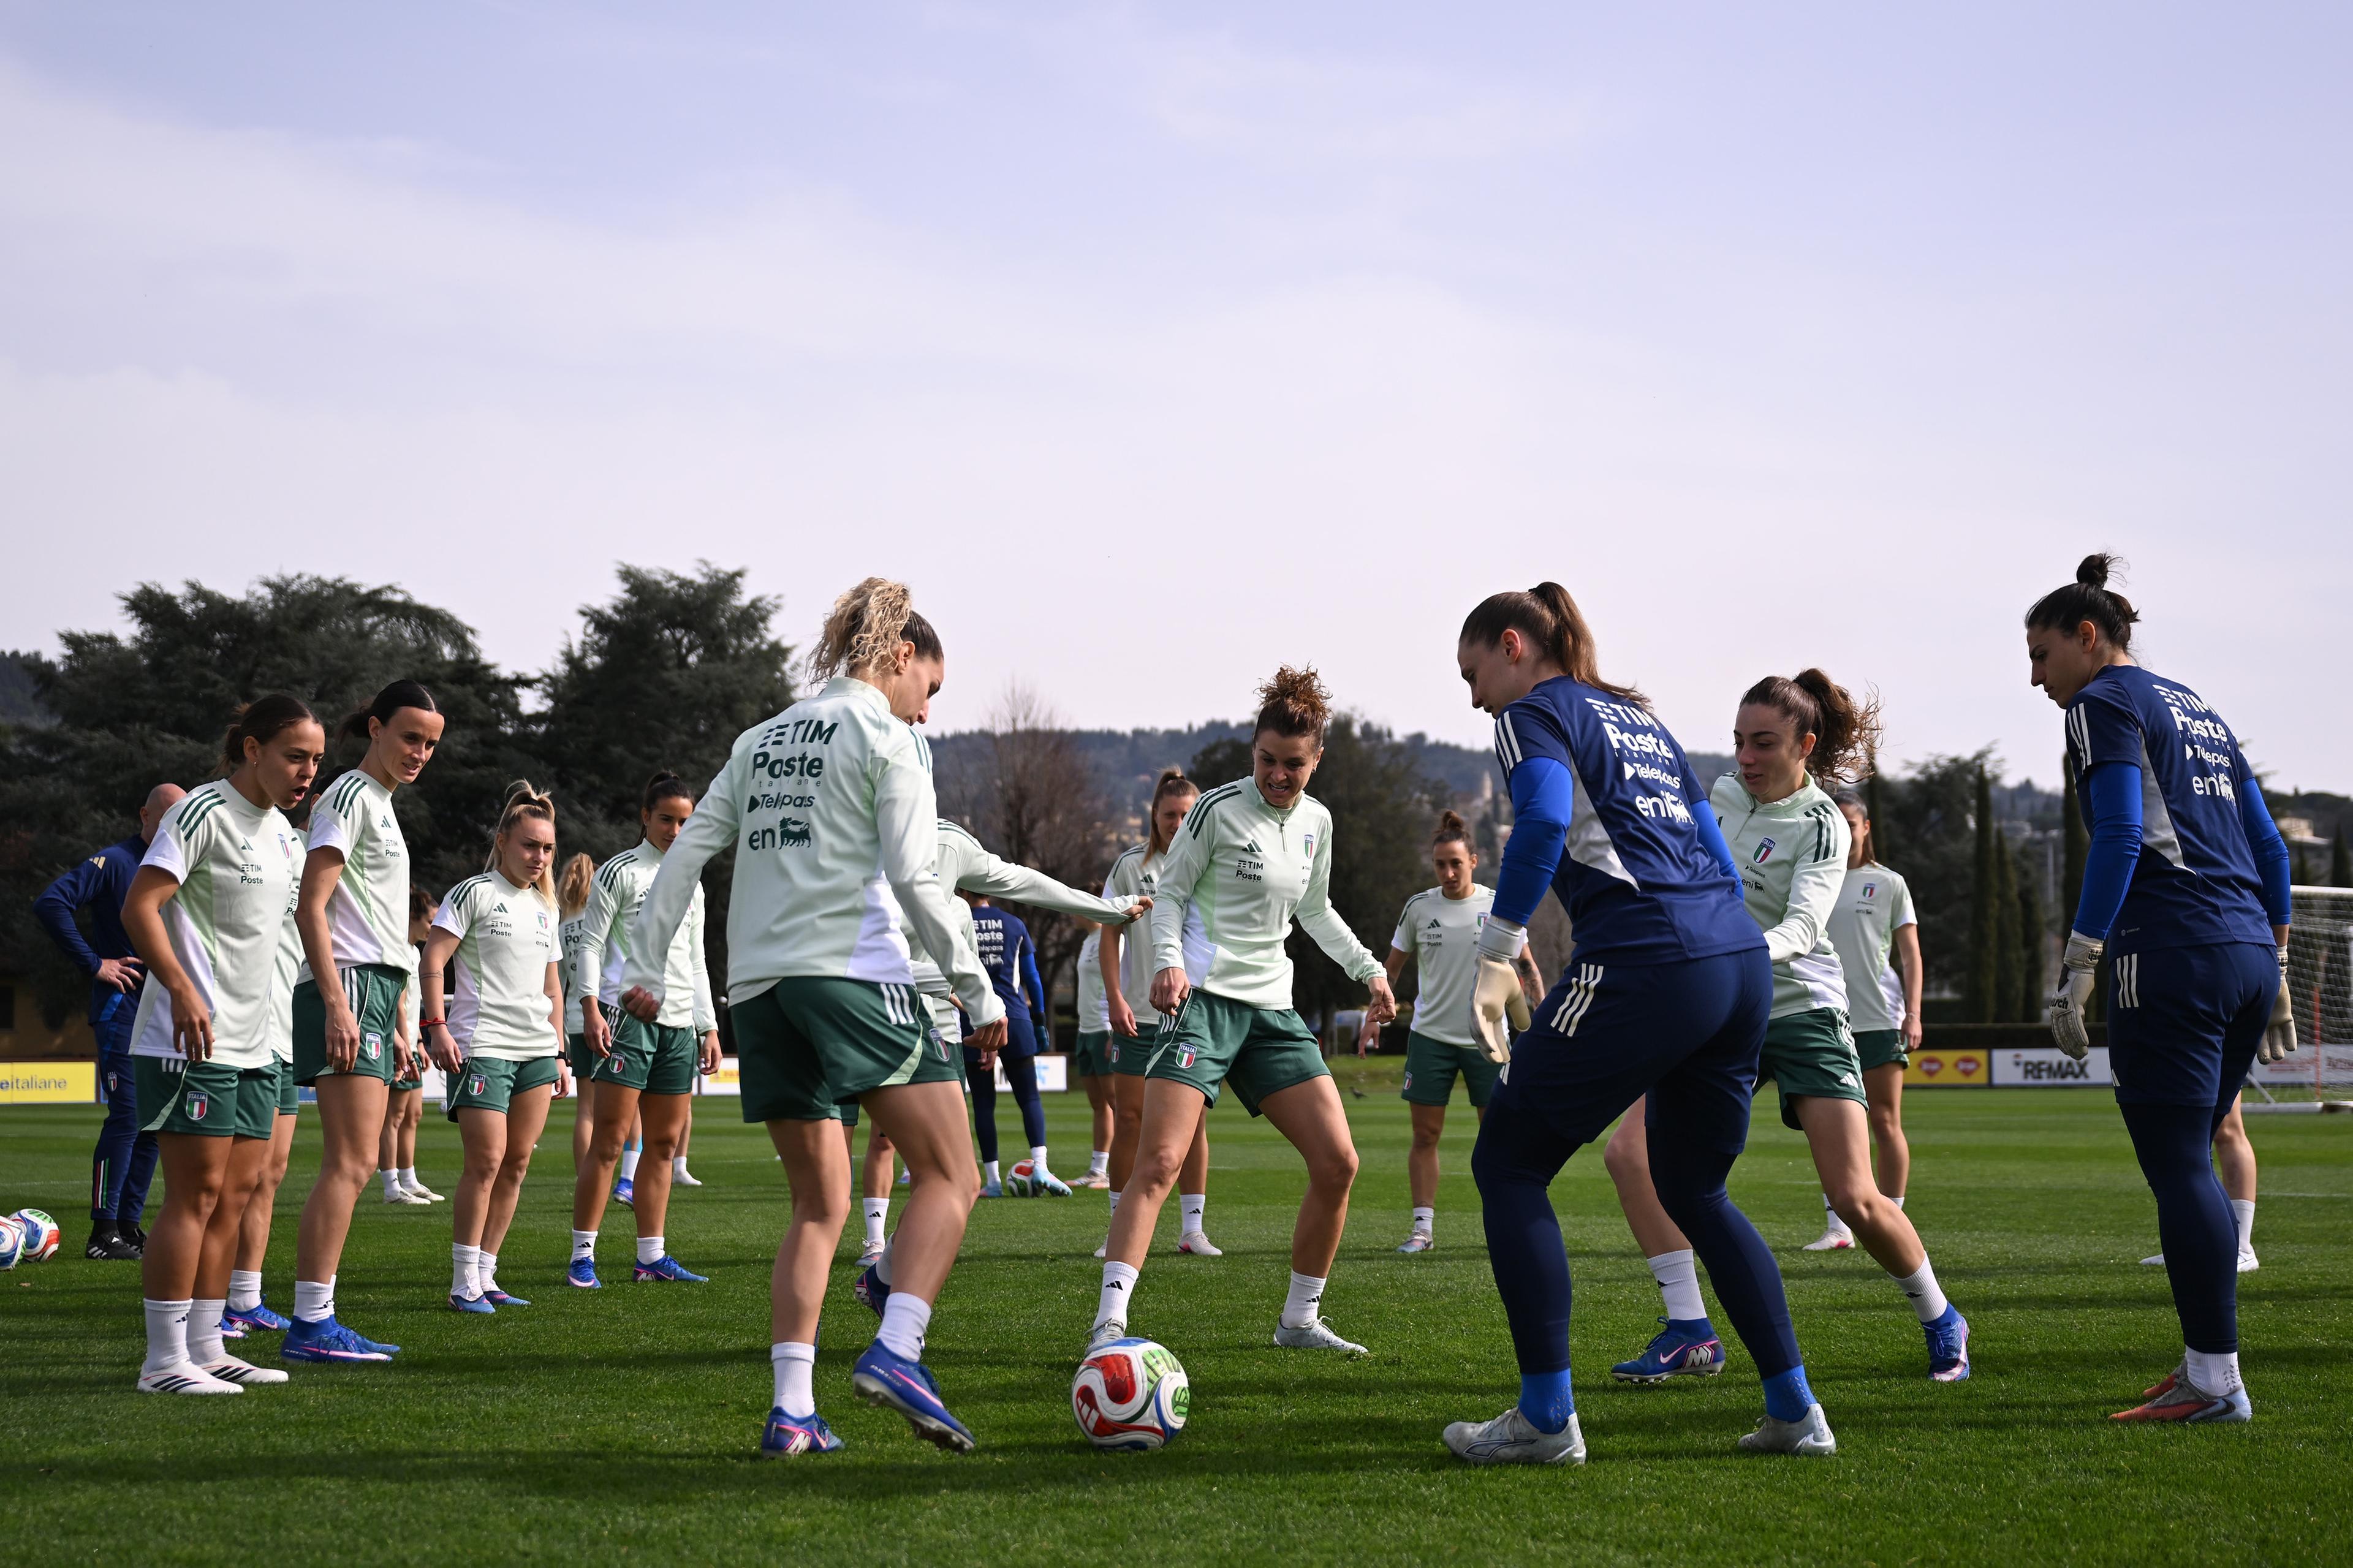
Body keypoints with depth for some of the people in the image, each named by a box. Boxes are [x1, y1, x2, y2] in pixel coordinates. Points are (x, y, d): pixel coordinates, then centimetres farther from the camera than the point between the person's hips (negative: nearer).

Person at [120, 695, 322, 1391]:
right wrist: (182, 990, -29)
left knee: (235, 1195, 9)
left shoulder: (282, 831, 16)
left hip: (252, 1044, 9)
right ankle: (164, 1360, -4)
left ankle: (205, 1347, 15)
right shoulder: (204, 812, -11)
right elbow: (139, 907, -18)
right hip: (192, 1040, -9)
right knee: (197, 1195, -8)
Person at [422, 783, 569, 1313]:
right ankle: (464, 1283, -3)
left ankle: (486, 1275, 12)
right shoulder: (474, 893, -3)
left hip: (536, 1050, 7)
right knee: (486, 1160, -10)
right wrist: (438, 1027, -17)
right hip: (482, 1046, -7)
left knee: (517, 1163, 5)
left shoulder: (546, 906, 17)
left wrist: (558, 1052, 19)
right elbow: (433, 960, -8)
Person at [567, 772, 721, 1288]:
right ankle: (582, 1256, -7)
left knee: (663, 1143, 5)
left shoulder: (690, 883, 19)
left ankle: (651, 1257, 8)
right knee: (611, 1139, -10)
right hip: (627, 1017, -6)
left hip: (679, 1024, 6)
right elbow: (590, 944, -2)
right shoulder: (619, 872, 1)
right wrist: (591, 1009, -14)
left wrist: (709, 1027, 18)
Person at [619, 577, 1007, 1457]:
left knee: (819, 1205, 11)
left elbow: (688, 850, 15)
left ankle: (791, 1408, 1)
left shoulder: (763, 740, 21)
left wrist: (644, 965, 16)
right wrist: (978, 994, -5)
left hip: (759, 987, 7)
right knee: (949, 1176, -2)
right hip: (854, 972, -7)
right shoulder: (885, 737, 1)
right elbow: (915, 879, -8)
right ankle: (896, 1351, -22)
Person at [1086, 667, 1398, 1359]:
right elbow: (1170, 892, -2)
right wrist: (1169, 959, -18)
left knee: (1337, 1162, 0)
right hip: (1203, 998, -6)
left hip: (1273, 1009, 6)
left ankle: (1299, 1320, 14)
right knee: (1159, 1160, -19)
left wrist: (1368, 969, 17)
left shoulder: (1316, 821, 11)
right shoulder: (1220, 807, -6)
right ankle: (1109, 1322, -22)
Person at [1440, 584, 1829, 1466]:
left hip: (1645, 964, -8)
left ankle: (1547, 1418, 2)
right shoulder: (1639, 717, 27)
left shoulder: (1534, 715, 3)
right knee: (1695, 1192, 22)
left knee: (1508, 1162, 5)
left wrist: (1496, 958, -16)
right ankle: (1796, 1412, 16)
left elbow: (1544, 823, -18)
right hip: (1743, 961, 8)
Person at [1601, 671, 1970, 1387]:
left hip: (1802, 1011, -5)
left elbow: (1801, 927, -28)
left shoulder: (1821, 825, -13)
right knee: (1630, 1151, -13)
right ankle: (1690, 1333, -9)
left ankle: (1941, 1322, 16)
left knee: (1855, 1200, -12)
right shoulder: (1722, 792, 4)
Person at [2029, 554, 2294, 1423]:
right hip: (2248, 954, 9)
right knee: (2191, 1166, 13)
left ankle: (2215, 1382, -8)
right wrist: (2275, 973, 23)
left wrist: (2076, 967, -15)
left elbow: (2119, 838, -14)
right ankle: (2205, 1362, 15)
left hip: (2172, 959, -9)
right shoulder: (2197, 707, 24)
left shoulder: (2104, 703, -1)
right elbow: (2269, 848, 22)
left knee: (2179, 1168, -7)